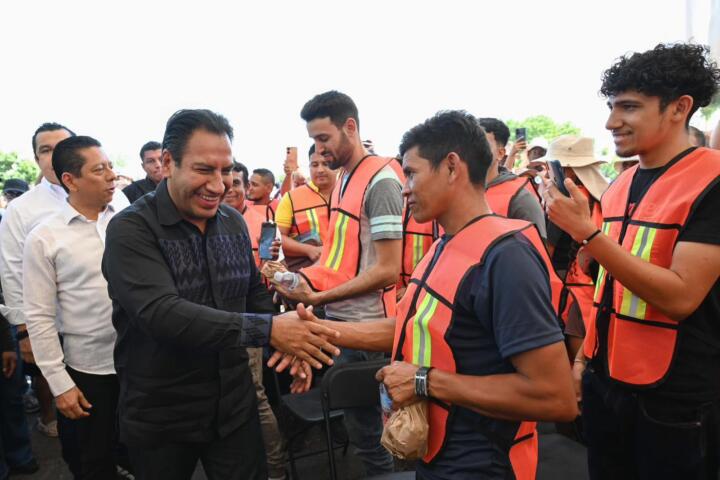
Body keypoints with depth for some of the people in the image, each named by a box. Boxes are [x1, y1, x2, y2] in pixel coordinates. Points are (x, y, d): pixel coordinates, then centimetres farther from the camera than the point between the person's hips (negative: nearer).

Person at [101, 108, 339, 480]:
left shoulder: (234, 223, 1)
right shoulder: (131, 230, -17)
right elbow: (161, 312, -30)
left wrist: (288, 344, -7)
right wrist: (268, 330, -35)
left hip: (235, 404, 4)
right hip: (161, 419, -4)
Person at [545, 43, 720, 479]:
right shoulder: (618, 187, 5)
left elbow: (680, 296, -23)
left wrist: (586, 233, -25)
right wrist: (586, 354, 12)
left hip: (673, 398, -6)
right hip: (605, 380, 6)